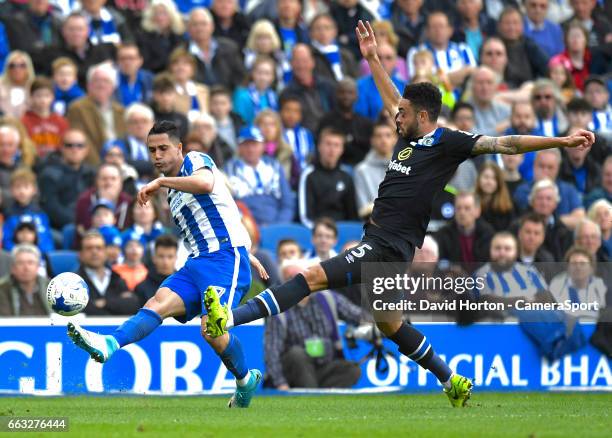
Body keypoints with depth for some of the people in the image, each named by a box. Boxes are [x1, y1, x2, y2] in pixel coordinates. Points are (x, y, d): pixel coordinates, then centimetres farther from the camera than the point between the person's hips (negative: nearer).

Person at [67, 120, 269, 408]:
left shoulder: (197, 161, -1)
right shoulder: (173, 193, 24)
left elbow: (205, 183, -27)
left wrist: (160, 182, -23)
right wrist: (247, 255, 36)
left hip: (226, 257, -8)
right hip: (197, 264, 8)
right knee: (159, 302, -20)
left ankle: (246, 381, 3)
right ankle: (109, 344, -44)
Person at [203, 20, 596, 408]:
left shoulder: (447, 143, -9)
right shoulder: (409, 137, 13)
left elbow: (503, 144, -11)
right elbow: (392, 99, 32)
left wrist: (560, 141, -17)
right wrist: (372, 59, 37)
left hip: (390, 246, -10)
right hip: (376, 241, 10)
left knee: (313, 277, -20)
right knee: (389, 324, 20)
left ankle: (230, 319, -30)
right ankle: (453, 381, 29)